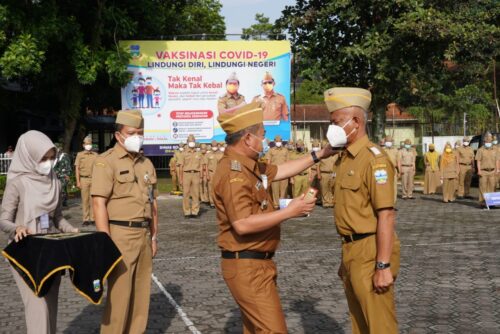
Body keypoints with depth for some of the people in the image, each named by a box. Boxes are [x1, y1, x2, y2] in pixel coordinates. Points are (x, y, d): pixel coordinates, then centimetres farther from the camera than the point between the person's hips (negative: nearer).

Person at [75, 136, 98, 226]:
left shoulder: (95, 155, 10)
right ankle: (85, 219, 3)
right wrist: (78, 182, -2)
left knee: (93, 199, 0)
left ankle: (92, 218, 7)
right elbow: (77, 168, 5)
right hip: (84, 179, -1)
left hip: (94, 179, 1)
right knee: (85, 200, 0)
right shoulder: (80, 154, 8)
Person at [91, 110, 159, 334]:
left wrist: (154, 236, 17)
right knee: (119, 294, -4)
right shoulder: (106, 161, -8)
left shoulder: (146, 164, 14)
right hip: (120, 234, -7)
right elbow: (99, 203, -15)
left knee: (141, 292, 12)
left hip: (144, 235, 7)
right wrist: (106, 243, -19)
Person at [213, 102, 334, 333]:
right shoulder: (233, 173, -21)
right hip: (246, 266, -10)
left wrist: (318, 155, 25)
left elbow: (279, 171, 27)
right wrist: (289, 212, -24)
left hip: (256, 264, 10)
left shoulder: (248, 165, 11)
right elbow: (242, 225, -29)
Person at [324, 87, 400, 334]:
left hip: (371, 254, -9)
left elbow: (386, 215, -21)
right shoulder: (346, 158, 13)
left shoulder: (373, 158, -16)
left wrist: (384, 266, -24)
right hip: (353, 251, 9)